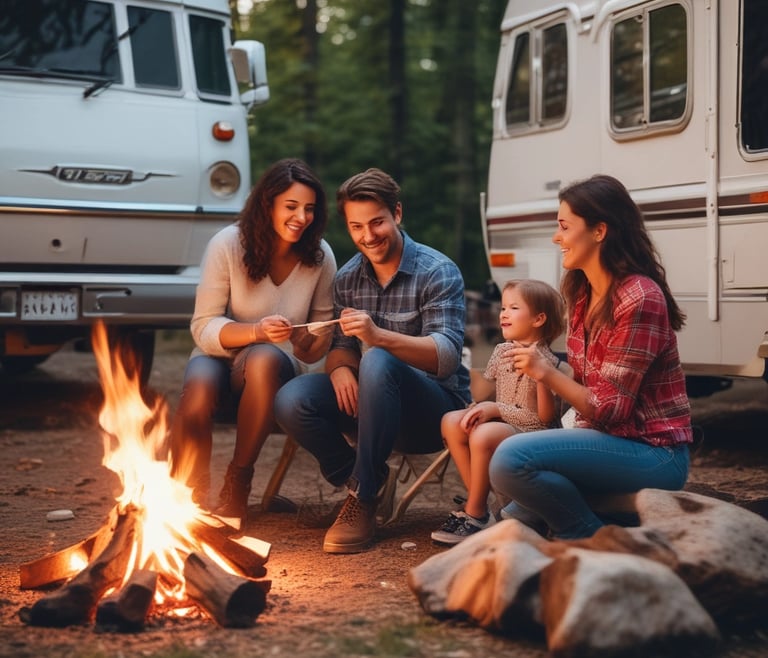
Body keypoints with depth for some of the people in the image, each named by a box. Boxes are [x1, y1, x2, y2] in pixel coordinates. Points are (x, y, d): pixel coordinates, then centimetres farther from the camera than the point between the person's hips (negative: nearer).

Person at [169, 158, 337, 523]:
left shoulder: (320, 256, -3)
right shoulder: (228, 244, -11)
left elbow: (322, 337, 5)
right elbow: (203, 328, -12)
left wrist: (311, 342, -21)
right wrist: (256, 332, -31)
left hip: (275, 367, 1)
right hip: (218, 357, -1)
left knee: (264, 359, -37)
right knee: (199, 392, -37)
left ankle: (237, 482, -21)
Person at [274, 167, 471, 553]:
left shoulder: (437, 272, -11)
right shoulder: (347, 278, 7)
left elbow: (447, 356, -23)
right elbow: (341, 348, 7)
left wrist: (378, 336, -40)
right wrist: (339, 368, -19)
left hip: (438, 410, -5)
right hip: (378, 411, 5)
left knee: (378, 363, -36)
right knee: (291, 400, -21)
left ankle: (363, 500, -25)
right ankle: (368, 482, -4)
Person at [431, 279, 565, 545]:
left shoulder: (546, 362, -12)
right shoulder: (501, 351, 10)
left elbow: (545, 417, -15)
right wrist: (481, 408, -6)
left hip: (531, 433, -8)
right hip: (499, 423, 8)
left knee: (484, 434, -34)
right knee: (451, 421, -14)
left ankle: (474, 515, -17)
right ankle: (477, 501, -10)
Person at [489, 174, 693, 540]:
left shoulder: (639, 299, -20)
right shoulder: (582, 293, 9)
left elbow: (610, 409, -19)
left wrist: (545, 373, -23)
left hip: (653, 454, -9)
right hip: (607, 439, 9)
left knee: (512, 458, -28)